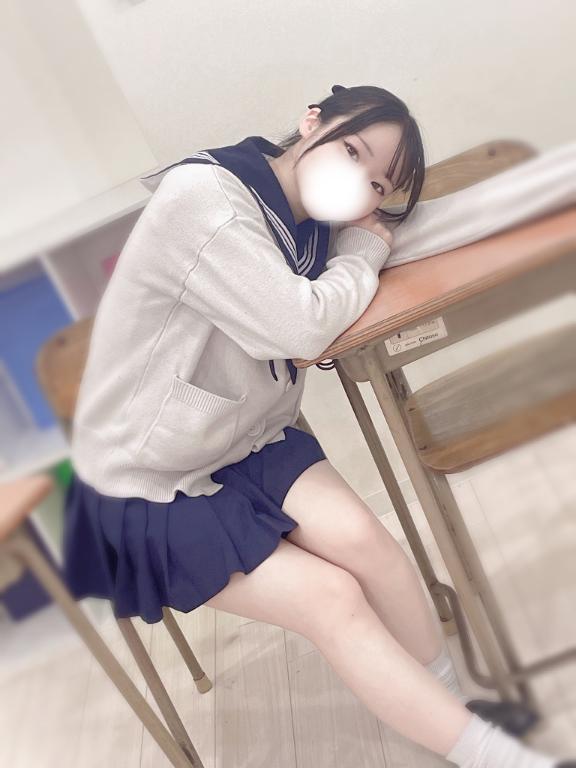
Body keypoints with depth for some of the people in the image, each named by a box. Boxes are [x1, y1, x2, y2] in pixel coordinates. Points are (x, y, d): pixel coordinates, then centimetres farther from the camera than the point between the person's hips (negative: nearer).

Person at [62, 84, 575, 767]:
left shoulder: (304, 217, 3)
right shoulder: (201, 196, -23)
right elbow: (302, 325, -27)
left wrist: (371, 226, -10)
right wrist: (365, 252, -12)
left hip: (246, 443, 6)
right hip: (152, 490, -6)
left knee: (359, 536, -16)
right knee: (330, 596, -14)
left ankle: (455, 705, 7)